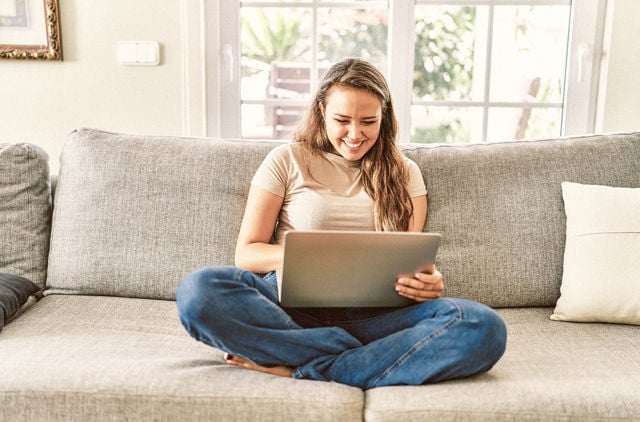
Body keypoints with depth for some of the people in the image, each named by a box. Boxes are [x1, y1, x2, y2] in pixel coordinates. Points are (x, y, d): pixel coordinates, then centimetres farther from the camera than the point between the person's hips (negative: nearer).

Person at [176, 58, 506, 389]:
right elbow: (247, 253, 7)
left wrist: (427, 282, -13)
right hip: (293, 305, -1)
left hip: (373, 315, 1)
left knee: (484, 327, -28)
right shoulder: (287, 160, 11)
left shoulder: (404, 173, 17)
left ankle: (296, 370, -26)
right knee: (199, 290, -32)